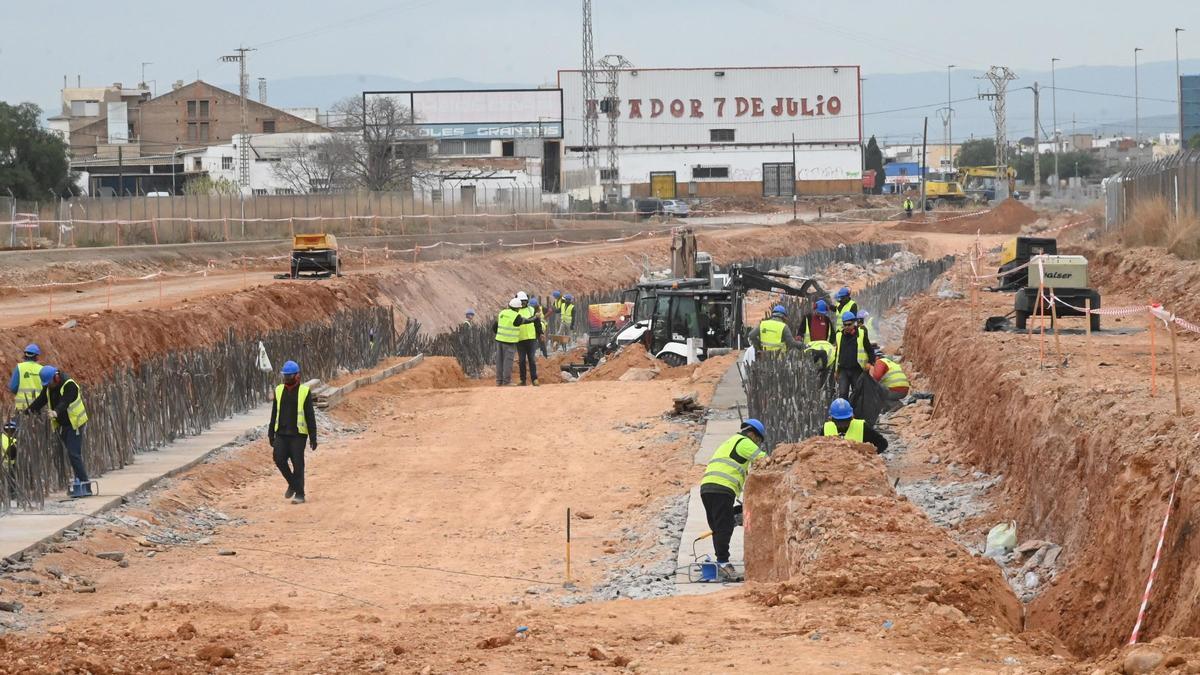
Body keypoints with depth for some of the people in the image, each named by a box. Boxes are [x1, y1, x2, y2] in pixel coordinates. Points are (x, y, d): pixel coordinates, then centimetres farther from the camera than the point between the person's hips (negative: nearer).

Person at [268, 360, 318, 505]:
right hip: (282, 433, 4)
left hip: (298, 434, -4)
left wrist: (313, 437, -7)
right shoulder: (279, 390, 9)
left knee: (298, 464, -3)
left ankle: (299, 494, 4)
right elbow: (274, 413, 15)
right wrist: (271, 433, 12)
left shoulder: (304, 392, -4)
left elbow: (310, 416, -4)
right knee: (279, 459, -5)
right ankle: (292, 484, 19)